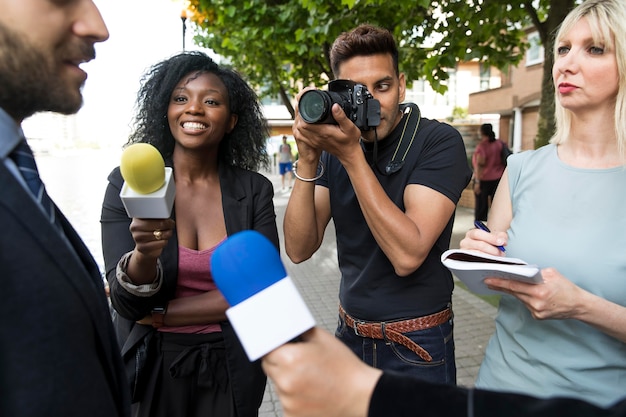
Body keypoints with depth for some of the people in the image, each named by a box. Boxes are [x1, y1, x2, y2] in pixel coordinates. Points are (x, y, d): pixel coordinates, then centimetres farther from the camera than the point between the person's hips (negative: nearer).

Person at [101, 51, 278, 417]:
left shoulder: (255, 190, -8)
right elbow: (126, 303, -14)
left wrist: (160, 314, -14)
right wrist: (144, 255, -34)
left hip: (231, 371, 1)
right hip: (149, 370, 0)